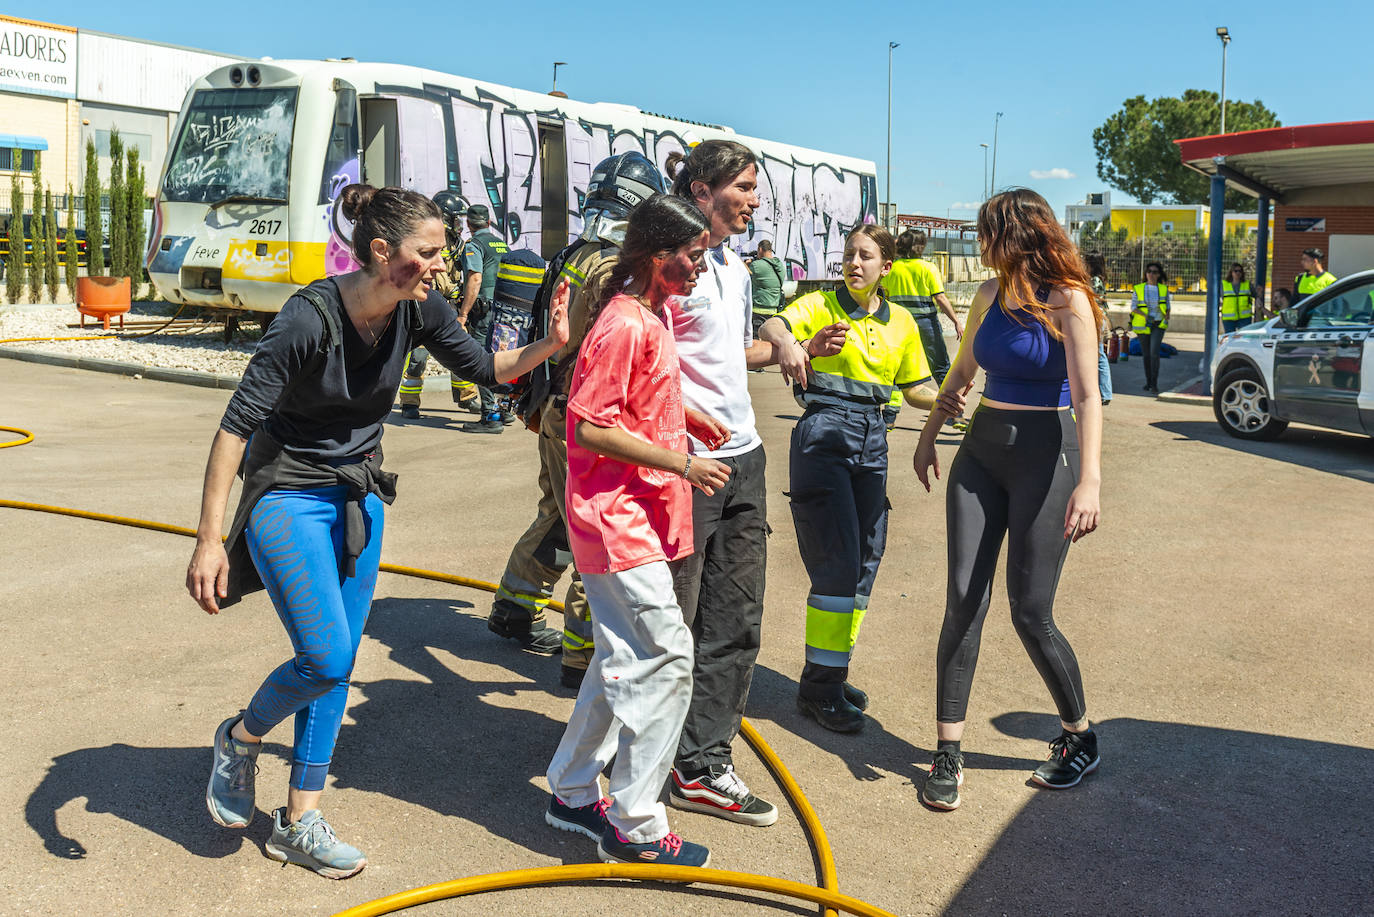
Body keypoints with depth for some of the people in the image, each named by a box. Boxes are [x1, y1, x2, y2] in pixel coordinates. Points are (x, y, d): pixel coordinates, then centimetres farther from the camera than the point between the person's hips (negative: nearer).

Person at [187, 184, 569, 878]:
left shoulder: (419, 311, -9)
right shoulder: (310, 318, -26)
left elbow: (485, 370, 6)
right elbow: (236, 426, -24)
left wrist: (551, 344, -13)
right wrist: (209, 541, -27)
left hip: (359, 498, 6)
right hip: (287, 498, -6)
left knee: (338, 664, 7)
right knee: (326, 658, -14)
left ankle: (299, 821, 21)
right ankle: (240, 738, 19)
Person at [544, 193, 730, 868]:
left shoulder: (656, 313, 13)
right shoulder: (624, 325, -18)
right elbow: (591, 428, -21)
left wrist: (689, 415, 12)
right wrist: (682, 464, -19)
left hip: (641, 514, 10)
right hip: (617, 514, -10)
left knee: (626, 657, 17)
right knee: (665, 657, -8)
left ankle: (574, 794, 30)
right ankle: (634, 828, 3)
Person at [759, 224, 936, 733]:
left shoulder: (901, 323, 13)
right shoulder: (821, 305, -2)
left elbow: (914, 387, 18)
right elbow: (772, 325, -21)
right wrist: (786, 341, -44)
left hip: (872, 441, 6)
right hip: (824, 432, -6)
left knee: (864, 561, 10)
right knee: (838, 562, -9)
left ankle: (831, 674, 25)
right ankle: (819, 686, 2)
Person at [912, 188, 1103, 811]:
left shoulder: (1067, 301, -10)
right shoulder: (992, 294, 10)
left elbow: (1087, 395, -19)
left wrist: (1089, 480, -30)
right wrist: (929, 434, 31)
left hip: (1044, 453, -6)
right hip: (981, 450, 6)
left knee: (1030, 614, -2)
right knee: (963, 599, -1)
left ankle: (1081, 738, 22)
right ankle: (948, 754, 5)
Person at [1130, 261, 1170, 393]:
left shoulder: (1164, 289, 3)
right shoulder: (1138, 289, 0)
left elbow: (1168, 306, 15)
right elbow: (1133, 307, -1)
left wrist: (1166, 318, -2)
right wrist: (1146, 315, -16)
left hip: (1158, 324, -1)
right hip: (1142, 325, 1)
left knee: (1154, 352, -17)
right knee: (1146, 354, 8)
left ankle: (1154, 384, -16)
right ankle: (1148, 381, 24)